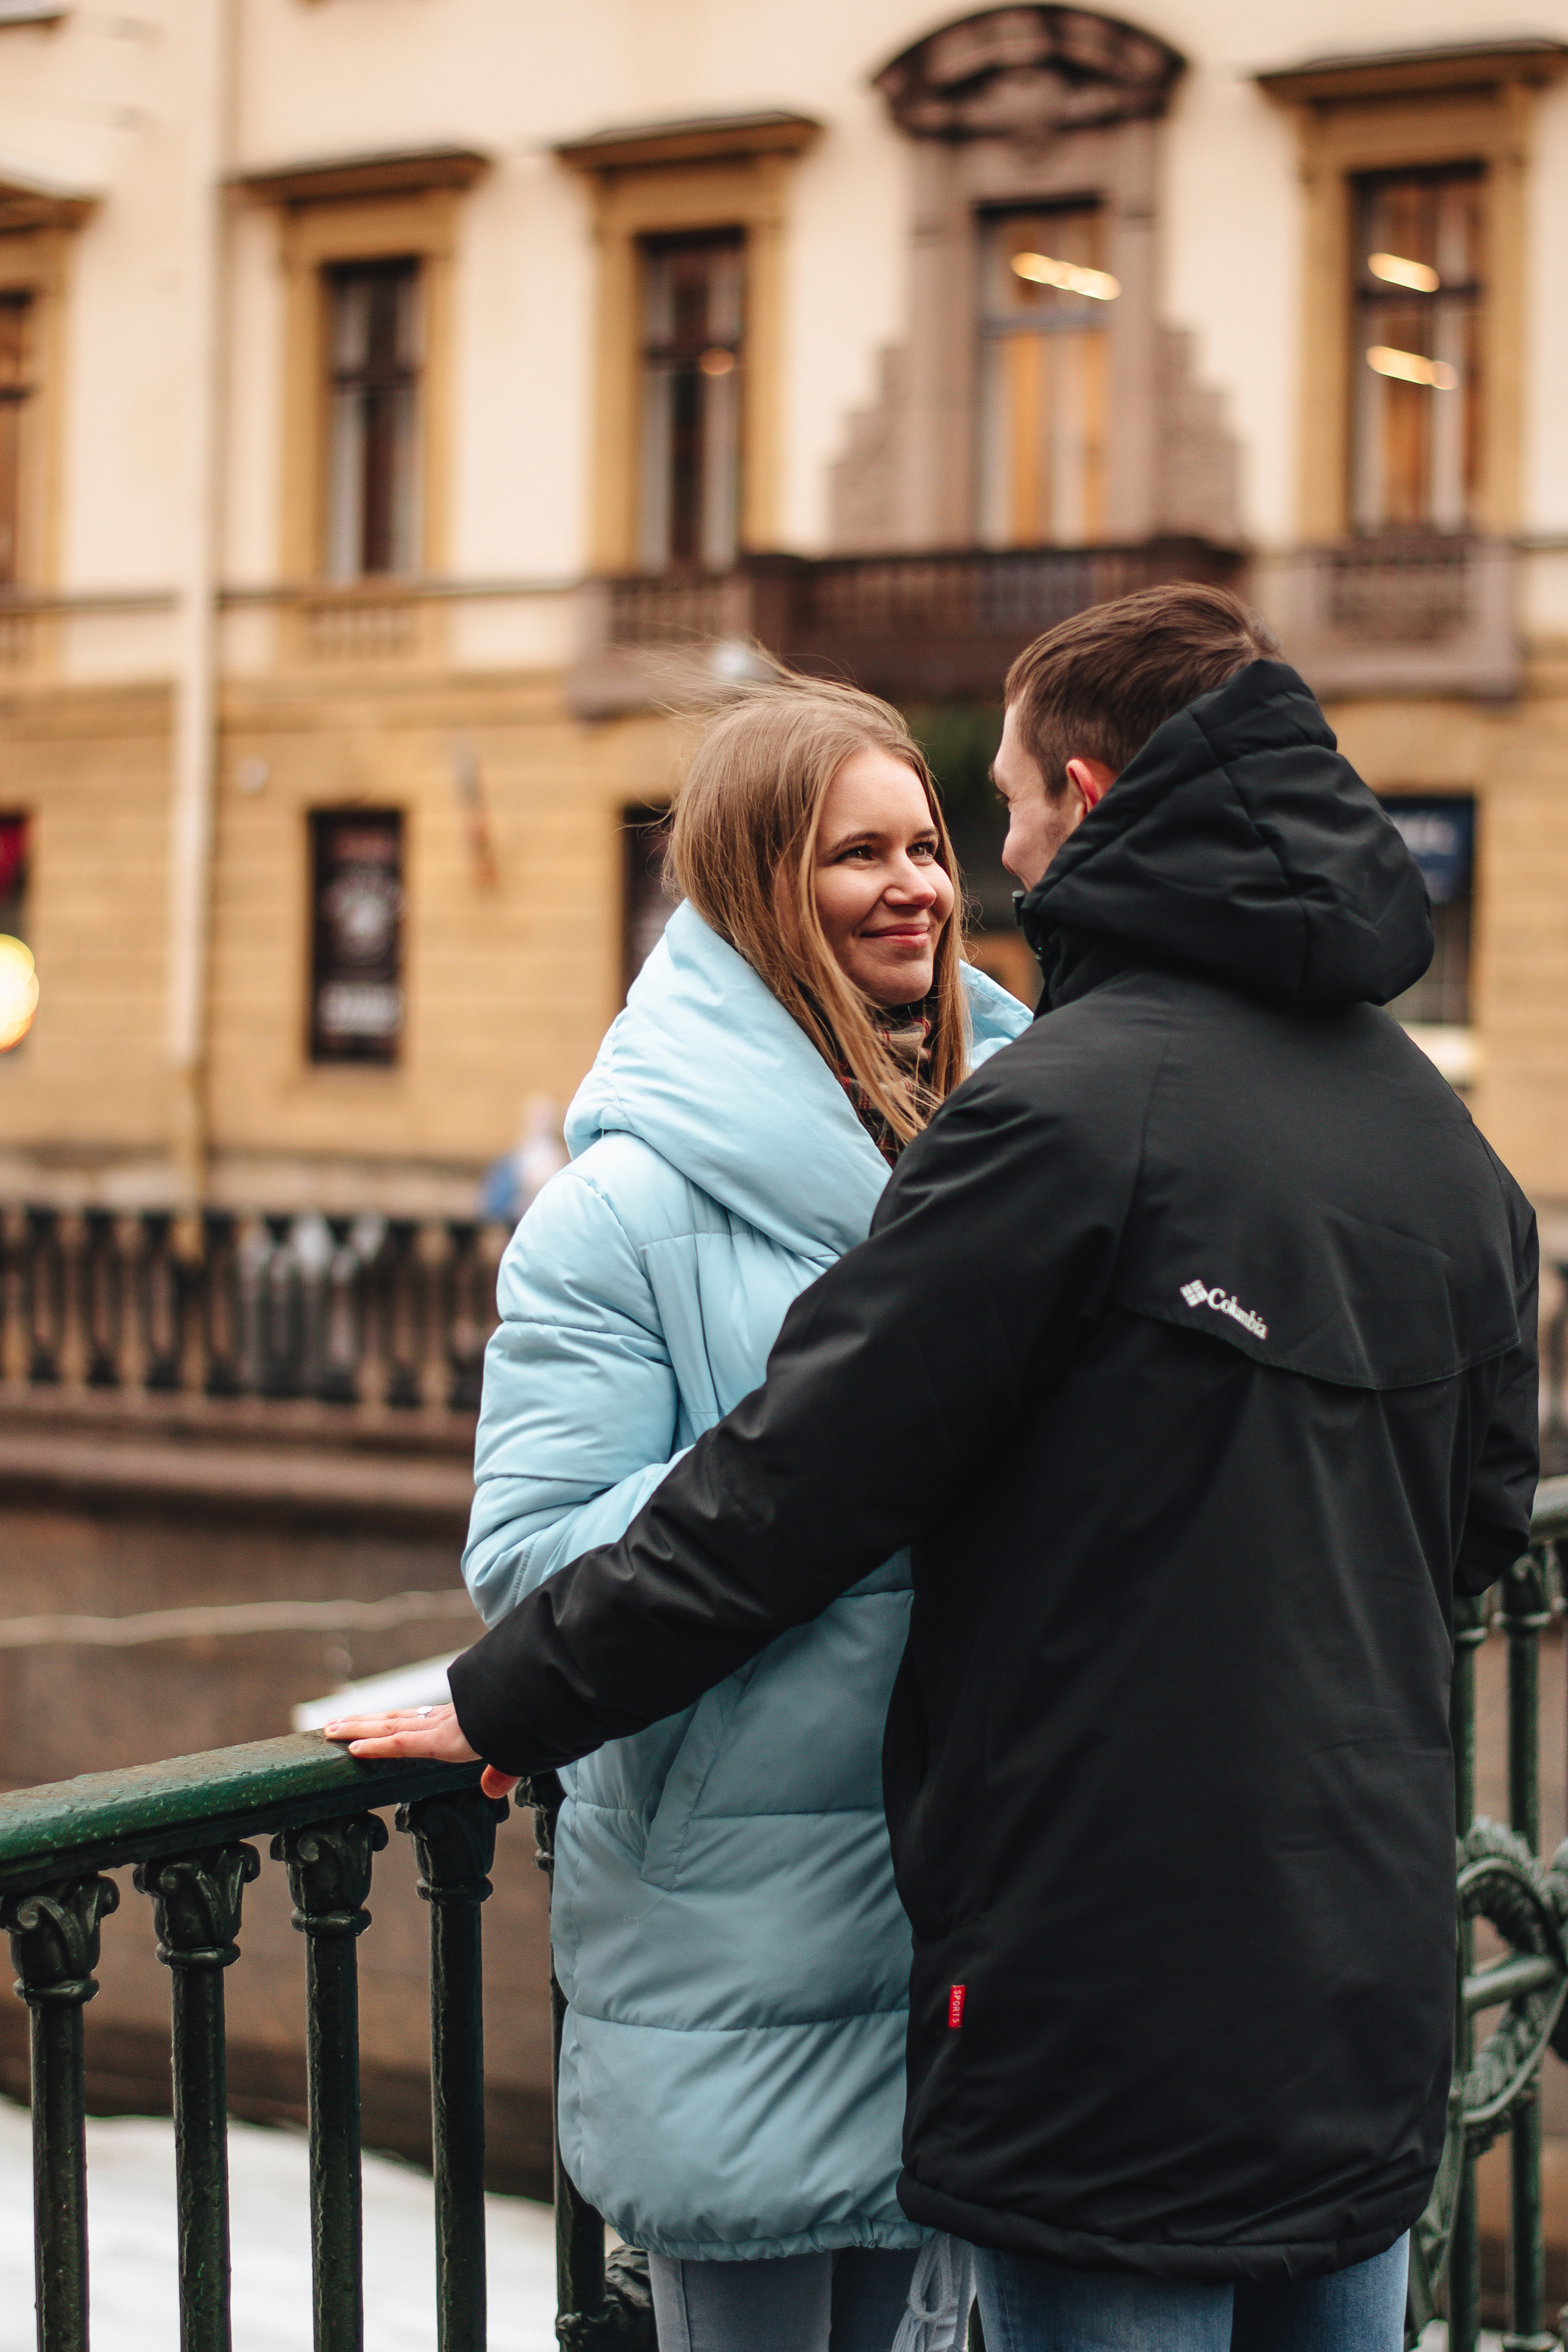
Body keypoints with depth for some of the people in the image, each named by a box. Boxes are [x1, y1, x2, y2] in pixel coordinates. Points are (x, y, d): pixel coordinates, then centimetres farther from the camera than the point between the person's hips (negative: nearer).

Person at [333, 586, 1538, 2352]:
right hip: (1370, 1997, 8)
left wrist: (505, 1706, -5)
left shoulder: (1071, 1108, -16)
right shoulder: (1442, 1136, 8)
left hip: (1119, 2007, -7)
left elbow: (794, 1478, -14)